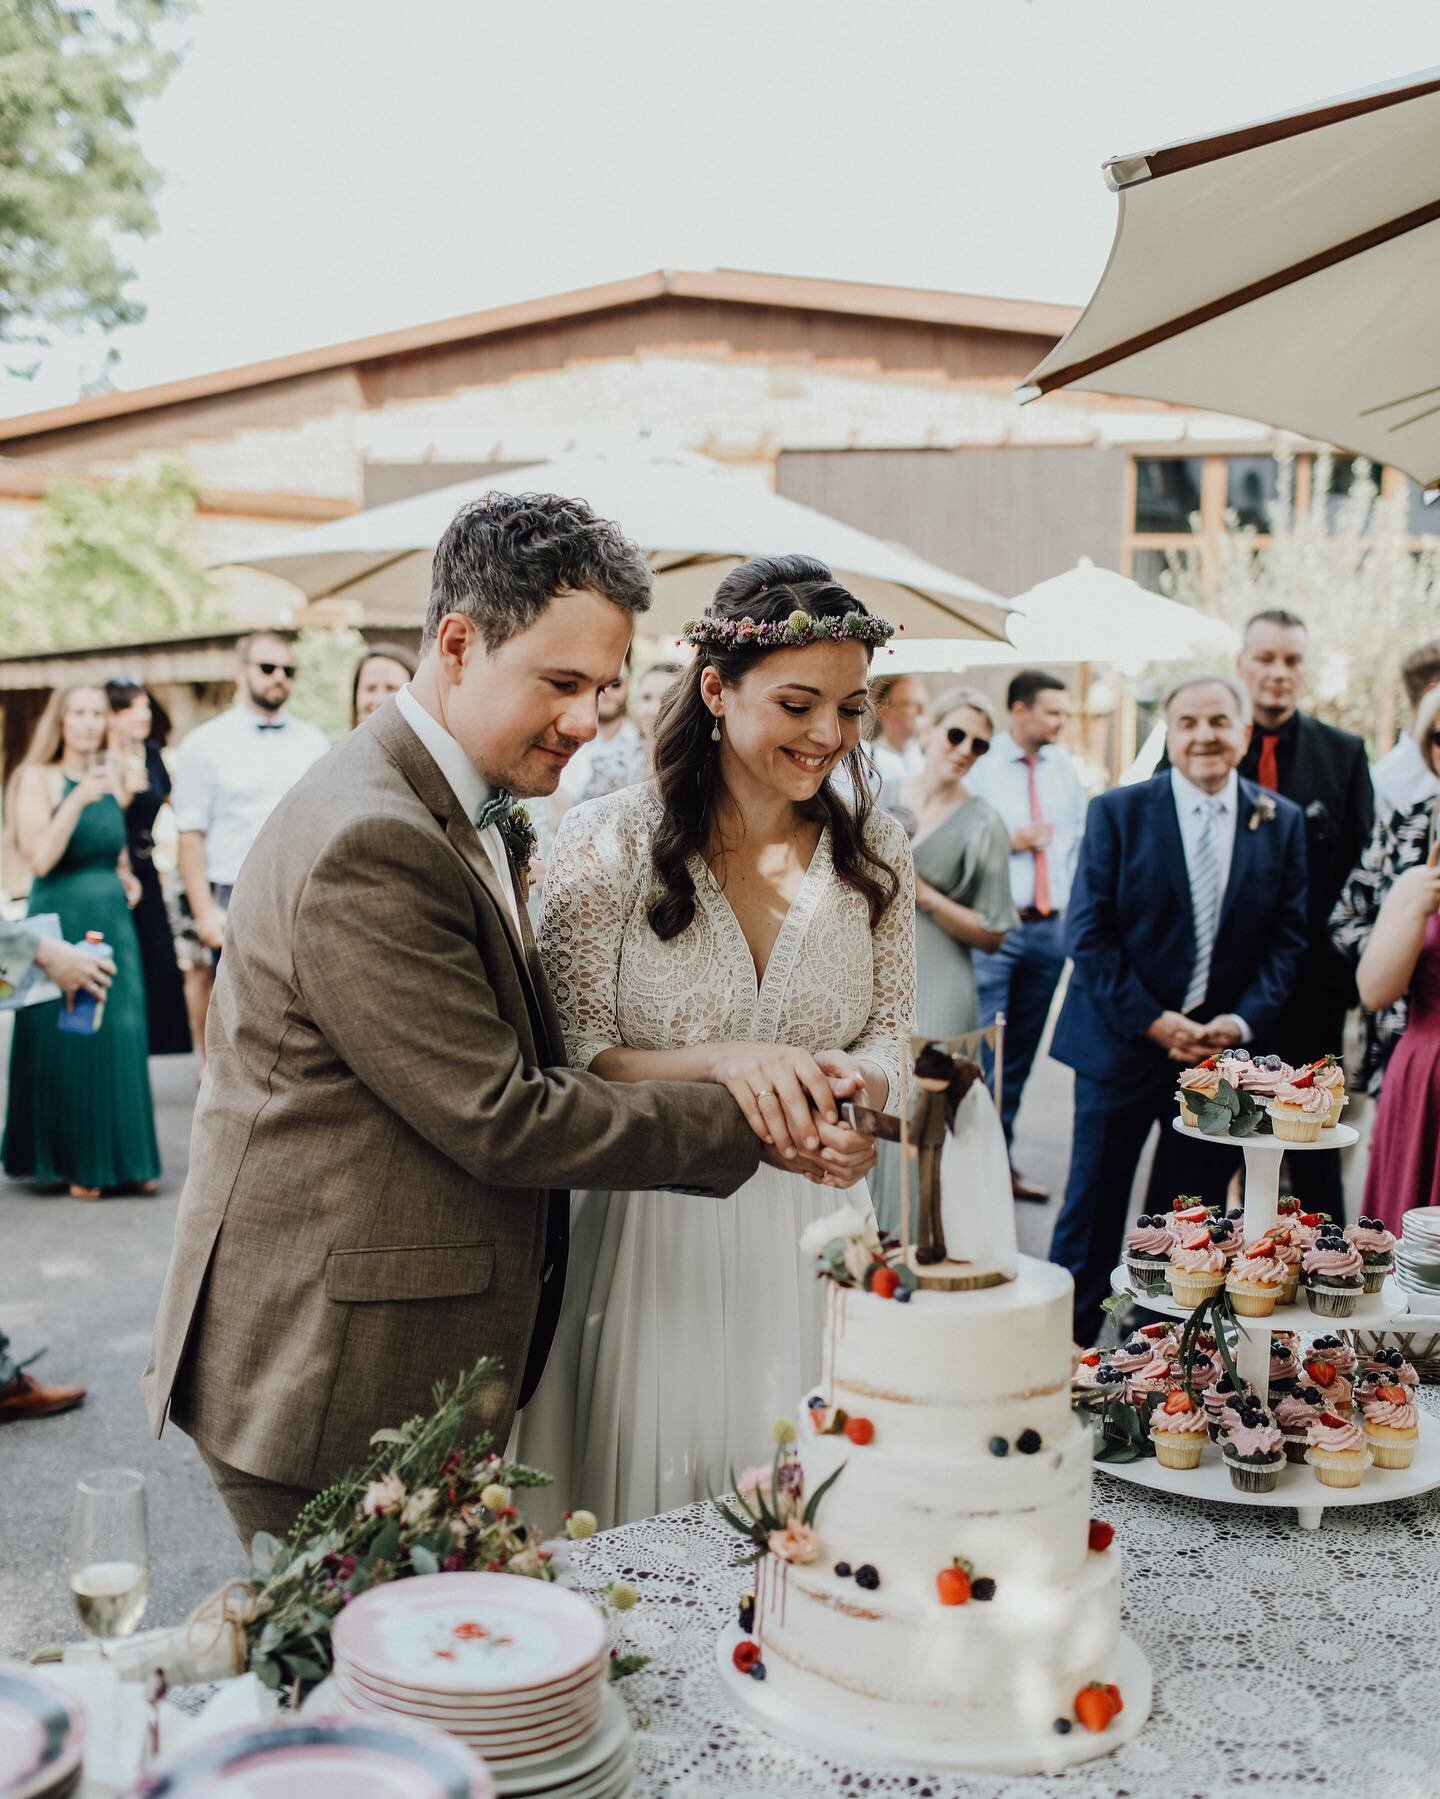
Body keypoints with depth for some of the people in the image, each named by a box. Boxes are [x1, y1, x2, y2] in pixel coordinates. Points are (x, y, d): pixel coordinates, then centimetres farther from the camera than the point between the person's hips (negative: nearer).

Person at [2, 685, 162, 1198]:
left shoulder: (111, 775, 12)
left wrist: (127, 878, 9)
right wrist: (79, 798, -25)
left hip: (113, 923, 5)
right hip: (61, 921, -5)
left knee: (122, 1038, 4)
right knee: (65, 1043, 0)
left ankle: (124, 1158, 14)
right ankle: (72, 1164, 11)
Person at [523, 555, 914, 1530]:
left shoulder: (873, 848, 3)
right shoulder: (609, 840, -9)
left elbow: (891, 1036, 8)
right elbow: (572, 1063, -10)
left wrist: (856, 1089, -16)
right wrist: (721, 1063, -27)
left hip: (813, 1233, 3)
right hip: (651, 1236, -3)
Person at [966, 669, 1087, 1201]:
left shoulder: (1063, 768, 10)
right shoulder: (980, 766, -8)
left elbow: (1078, 839, 17)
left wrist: (1069, 905, 9)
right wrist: (1011, 842, -15)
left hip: (1049, 928, 6)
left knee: (1021, 1055, 13)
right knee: (982, 1052, -8)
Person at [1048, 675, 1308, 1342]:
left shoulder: (1282, 822, 5)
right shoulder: (1118, 811, -3)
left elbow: (1288, 937, 4)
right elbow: (1088, 931, -7)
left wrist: (1242, 1021, -10)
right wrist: (1152, 1022, -14)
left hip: (1222, 1046, 2)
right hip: (1124, 1040, -2)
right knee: (1093, 1205, 6)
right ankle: (1067, 1346, 20)